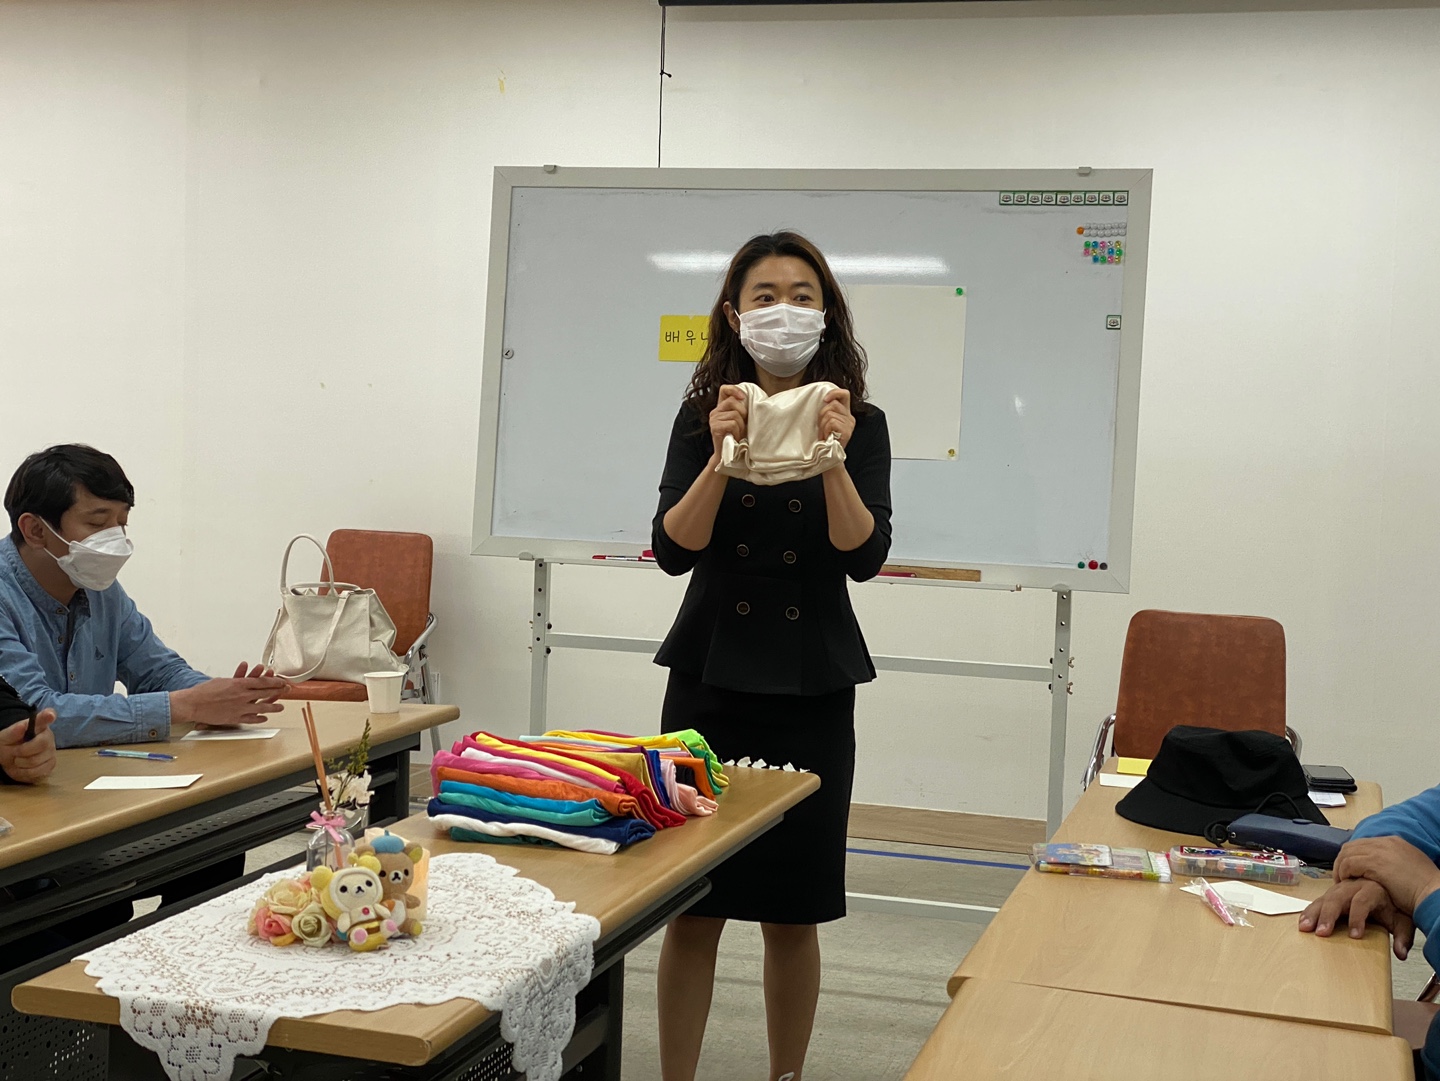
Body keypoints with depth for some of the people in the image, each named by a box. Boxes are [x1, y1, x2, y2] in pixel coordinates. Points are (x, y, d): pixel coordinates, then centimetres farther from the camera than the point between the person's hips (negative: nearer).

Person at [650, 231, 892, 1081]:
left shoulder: (861, 423, 0)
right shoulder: (704, 415, 2)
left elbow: (864, 556, -11)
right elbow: (673, 549, -9)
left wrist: (832, 458, -25)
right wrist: (720, 457, -23)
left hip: (811, 687, 0)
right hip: (711, 676, 0)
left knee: (793, 912, 8)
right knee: (692, 907, 3)